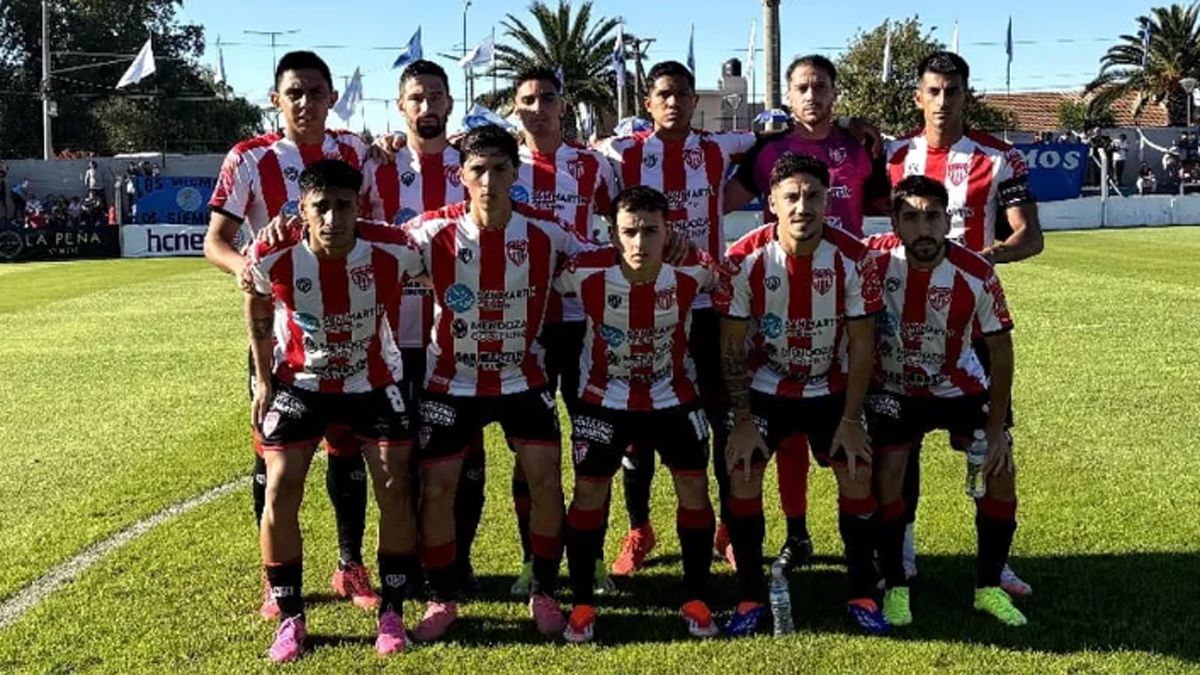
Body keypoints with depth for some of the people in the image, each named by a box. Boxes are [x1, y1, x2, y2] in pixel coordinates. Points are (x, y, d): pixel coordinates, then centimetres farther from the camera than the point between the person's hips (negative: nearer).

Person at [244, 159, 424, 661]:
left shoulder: (392, 251, -26)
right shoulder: (272, 258, -24)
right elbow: (258, 308, 0)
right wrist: (263, 379, 3)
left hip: (374, 381, 0)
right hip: (299, 382, 0)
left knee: (394, 491, -4)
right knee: (280, 493, -6)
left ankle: (392, 613, 13)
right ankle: (290, 619, 10)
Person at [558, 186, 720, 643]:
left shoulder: (691, 270, -24)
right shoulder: (586, 272, -27)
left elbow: (719, 277, 1)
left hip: (674, 394, 1)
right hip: (603, 397, -1)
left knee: (694, 487, 0)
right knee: (589, 491, 0)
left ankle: (695, 602, 16)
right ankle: (582, 606, 14)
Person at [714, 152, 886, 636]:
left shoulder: (852, 258, -19)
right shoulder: (745, 259, -21)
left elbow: (861, 345, -12)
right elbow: (732, 347, -14)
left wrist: (851, 419, -13)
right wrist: (742, 420, -16)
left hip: (831, 387, 1)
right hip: (764, 387, -1)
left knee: (858, 472, -7)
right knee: (742, 472, -12)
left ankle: (862, 593, 10)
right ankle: (750, 596, 3)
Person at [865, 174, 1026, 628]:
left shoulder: (976, 275, -22)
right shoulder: (874, 259, -23)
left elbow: (1001, 351, -11)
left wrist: (996, 427, -10)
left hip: (959, 385, 1)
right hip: (893, 388, -1)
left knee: (1001, 474, -5)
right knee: (888, 474, -14)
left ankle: (989, 588, 13)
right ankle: (895, 587, 5)